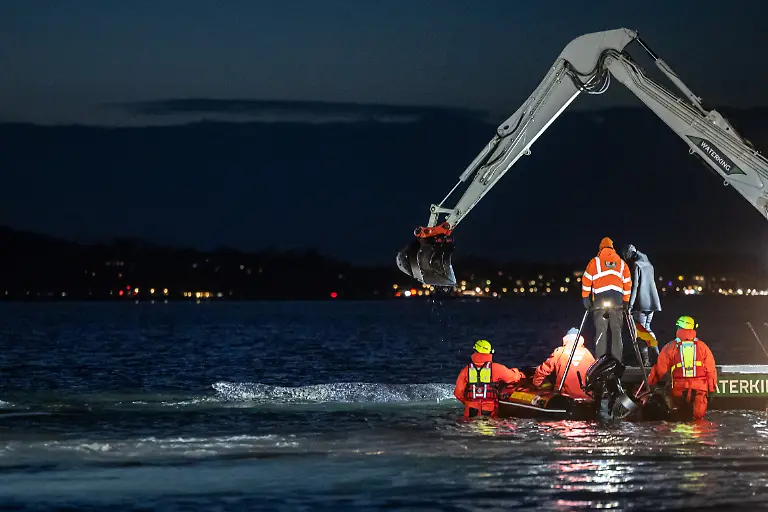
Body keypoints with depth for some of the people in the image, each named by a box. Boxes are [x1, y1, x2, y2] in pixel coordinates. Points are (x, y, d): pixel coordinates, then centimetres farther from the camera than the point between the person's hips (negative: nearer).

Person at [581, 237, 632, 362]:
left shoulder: (595, 261, 6)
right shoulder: (621, 263, 14)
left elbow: (587, 280, 2)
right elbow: (627, 283, 14)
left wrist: (585, 297, 7)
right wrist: (626, 301, 18)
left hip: (600, 300, -2)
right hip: (617, 300, 2)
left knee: (600, 330, -1)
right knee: (616, 331, 4)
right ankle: (617, 360, 0)